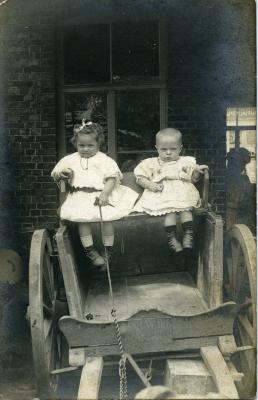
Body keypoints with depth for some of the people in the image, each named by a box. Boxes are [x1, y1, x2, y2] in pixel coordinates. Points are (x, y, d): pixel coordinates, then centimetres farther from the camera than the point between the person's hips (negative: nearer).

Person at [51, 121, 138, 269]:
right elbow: (55, 175, 20)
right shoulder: (70, 160, 15)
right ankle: (90, 252, -14)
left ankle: (108, 253, -9)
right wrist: (60, 174, -5)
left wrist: (105, 194, -20)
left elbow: (112, 178, -5)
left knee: (107, 217, -23)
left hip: (101, 194, -2)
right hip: (80, 196, 2)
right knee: (82, 219, -24)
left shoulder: (104, 160, 4)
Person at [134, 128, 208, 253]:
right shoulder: (152, 163, 16)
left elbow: (193, 178, 18)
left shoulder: (185, 162, 20)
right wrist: (150, 185, -7)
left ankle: (188, 234, -26)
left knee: (186, 208, -29)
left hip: (182, 192, 2)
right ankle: (172, 238, -30)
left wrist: (197, 171, -4)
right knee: (171, 209, -30)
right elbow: (140, 177, 11)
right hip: (162, 194, -1)